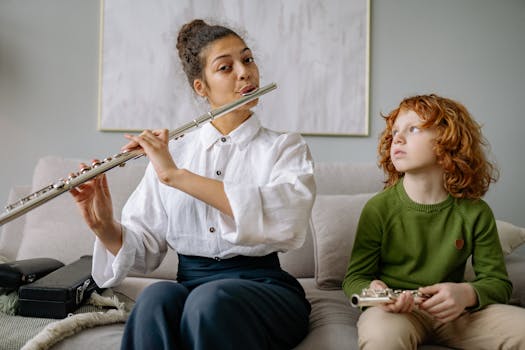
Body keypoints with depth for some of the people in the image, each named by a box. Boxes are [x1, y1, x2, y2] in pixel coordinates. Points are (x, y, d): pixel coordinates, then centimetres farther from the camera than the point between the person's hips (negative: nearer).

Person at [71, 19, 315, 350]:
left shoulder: (287, 147, 1)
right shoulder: (171, 152, 8)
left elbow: (285, 218, -21)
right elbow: (144, 250, 7)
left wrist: (176, 176, -25)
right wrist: (103, 225, -15)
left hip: (263, 287, -2)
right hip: (189, 286, 2)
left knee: (209, 300, -35)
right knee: (156, 298, -32)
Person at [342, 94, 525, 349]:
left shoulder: (475, 212, 0)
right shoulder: (378, 208, -7)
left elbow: (497, 281, 5)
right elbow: (355, 277, -2)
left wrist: (466, 294, -18)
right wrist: (374, 292, -26)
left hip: (452, 313, 4)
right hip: (395, 311, -3)